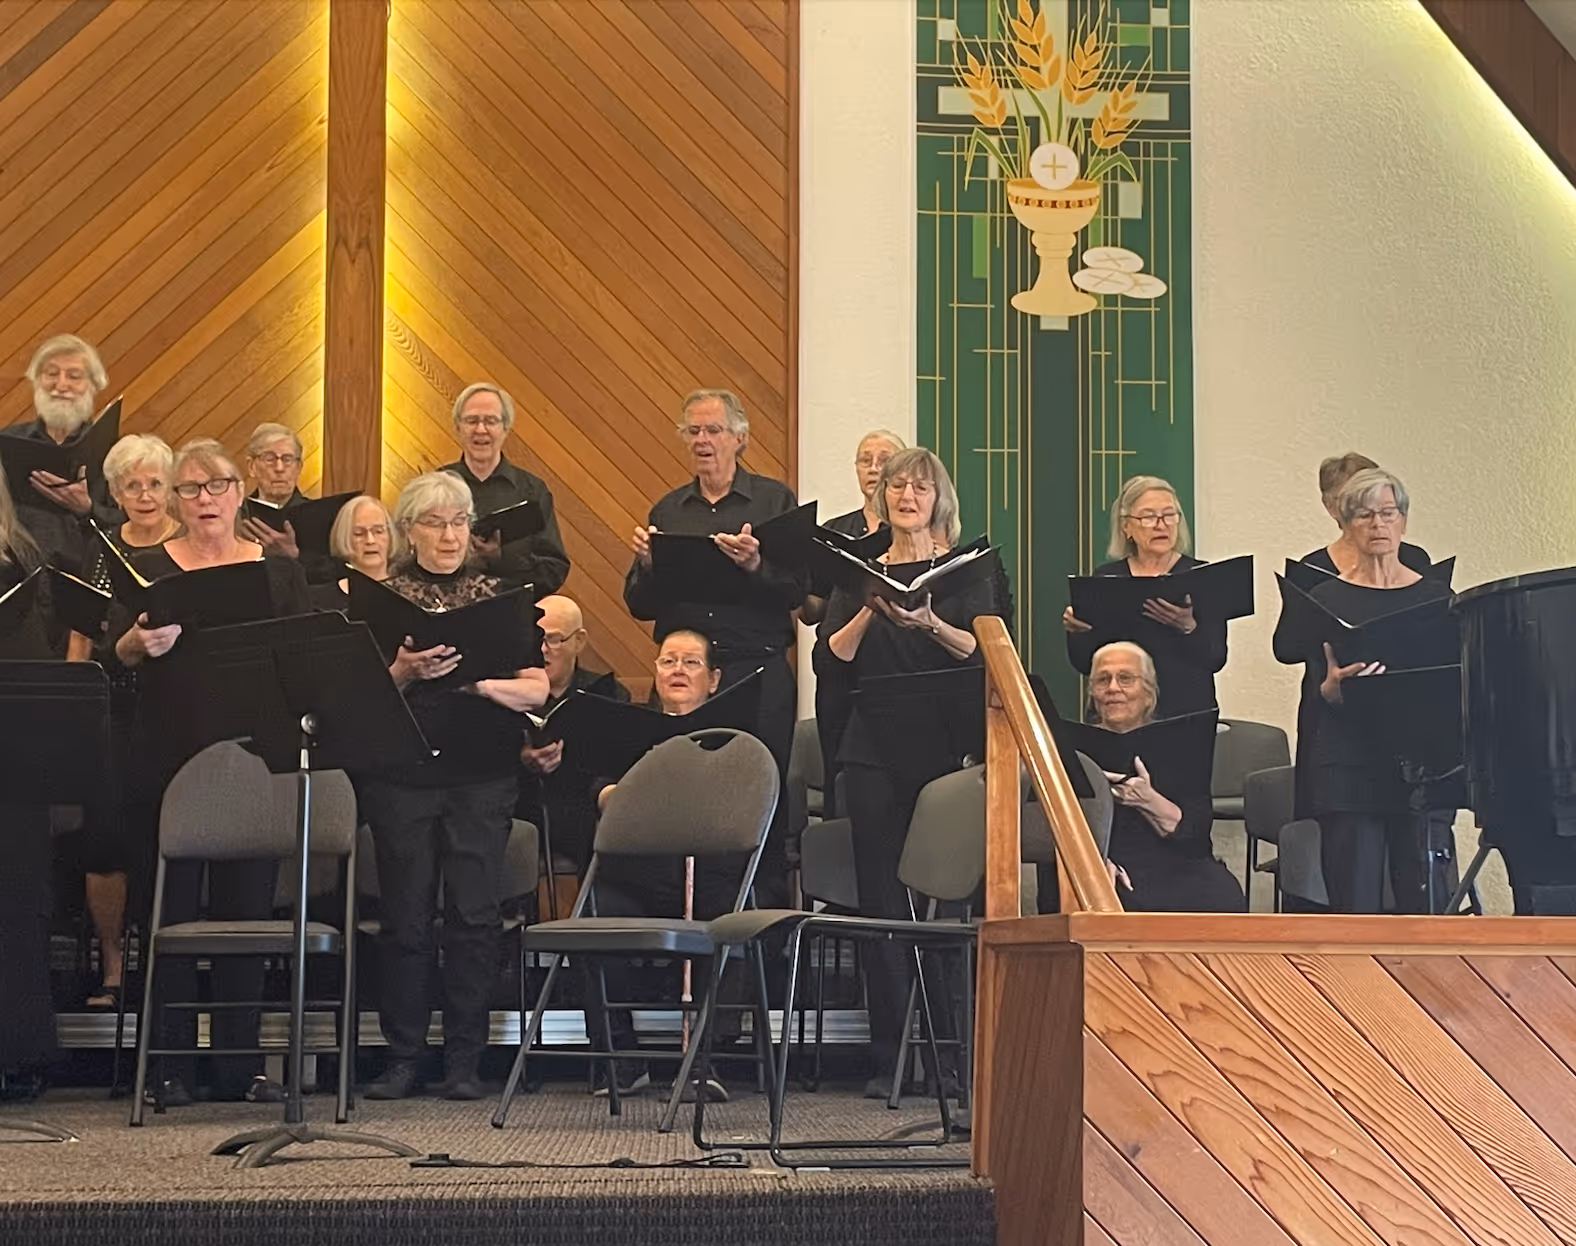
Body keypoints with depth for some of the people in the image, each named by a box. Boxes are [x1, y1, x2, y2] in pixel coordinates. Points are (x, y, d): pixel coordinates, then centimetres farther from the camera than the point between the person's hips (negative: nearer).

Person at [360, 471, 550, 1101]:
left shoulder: (498, 596, 10)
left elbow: (537, 689, 4)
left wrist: (482, 682, -13)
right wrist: (403, 670, -17)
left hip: (482, 777, 1)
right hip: (400, 775, 0)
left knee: (474, 916, -4)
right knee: (405, 918, -1)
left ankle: (464, 1061, 4)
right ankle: (402, 1058, 9)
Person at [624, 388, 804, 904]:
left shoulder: (774, 501, 5)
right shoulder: (667, 511, 15)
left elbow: (796, 591, -5)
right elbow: (639, 606, 11)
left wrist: (754, 566, -22)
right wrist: (649, 565, -8)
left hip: (758, 674, -3)